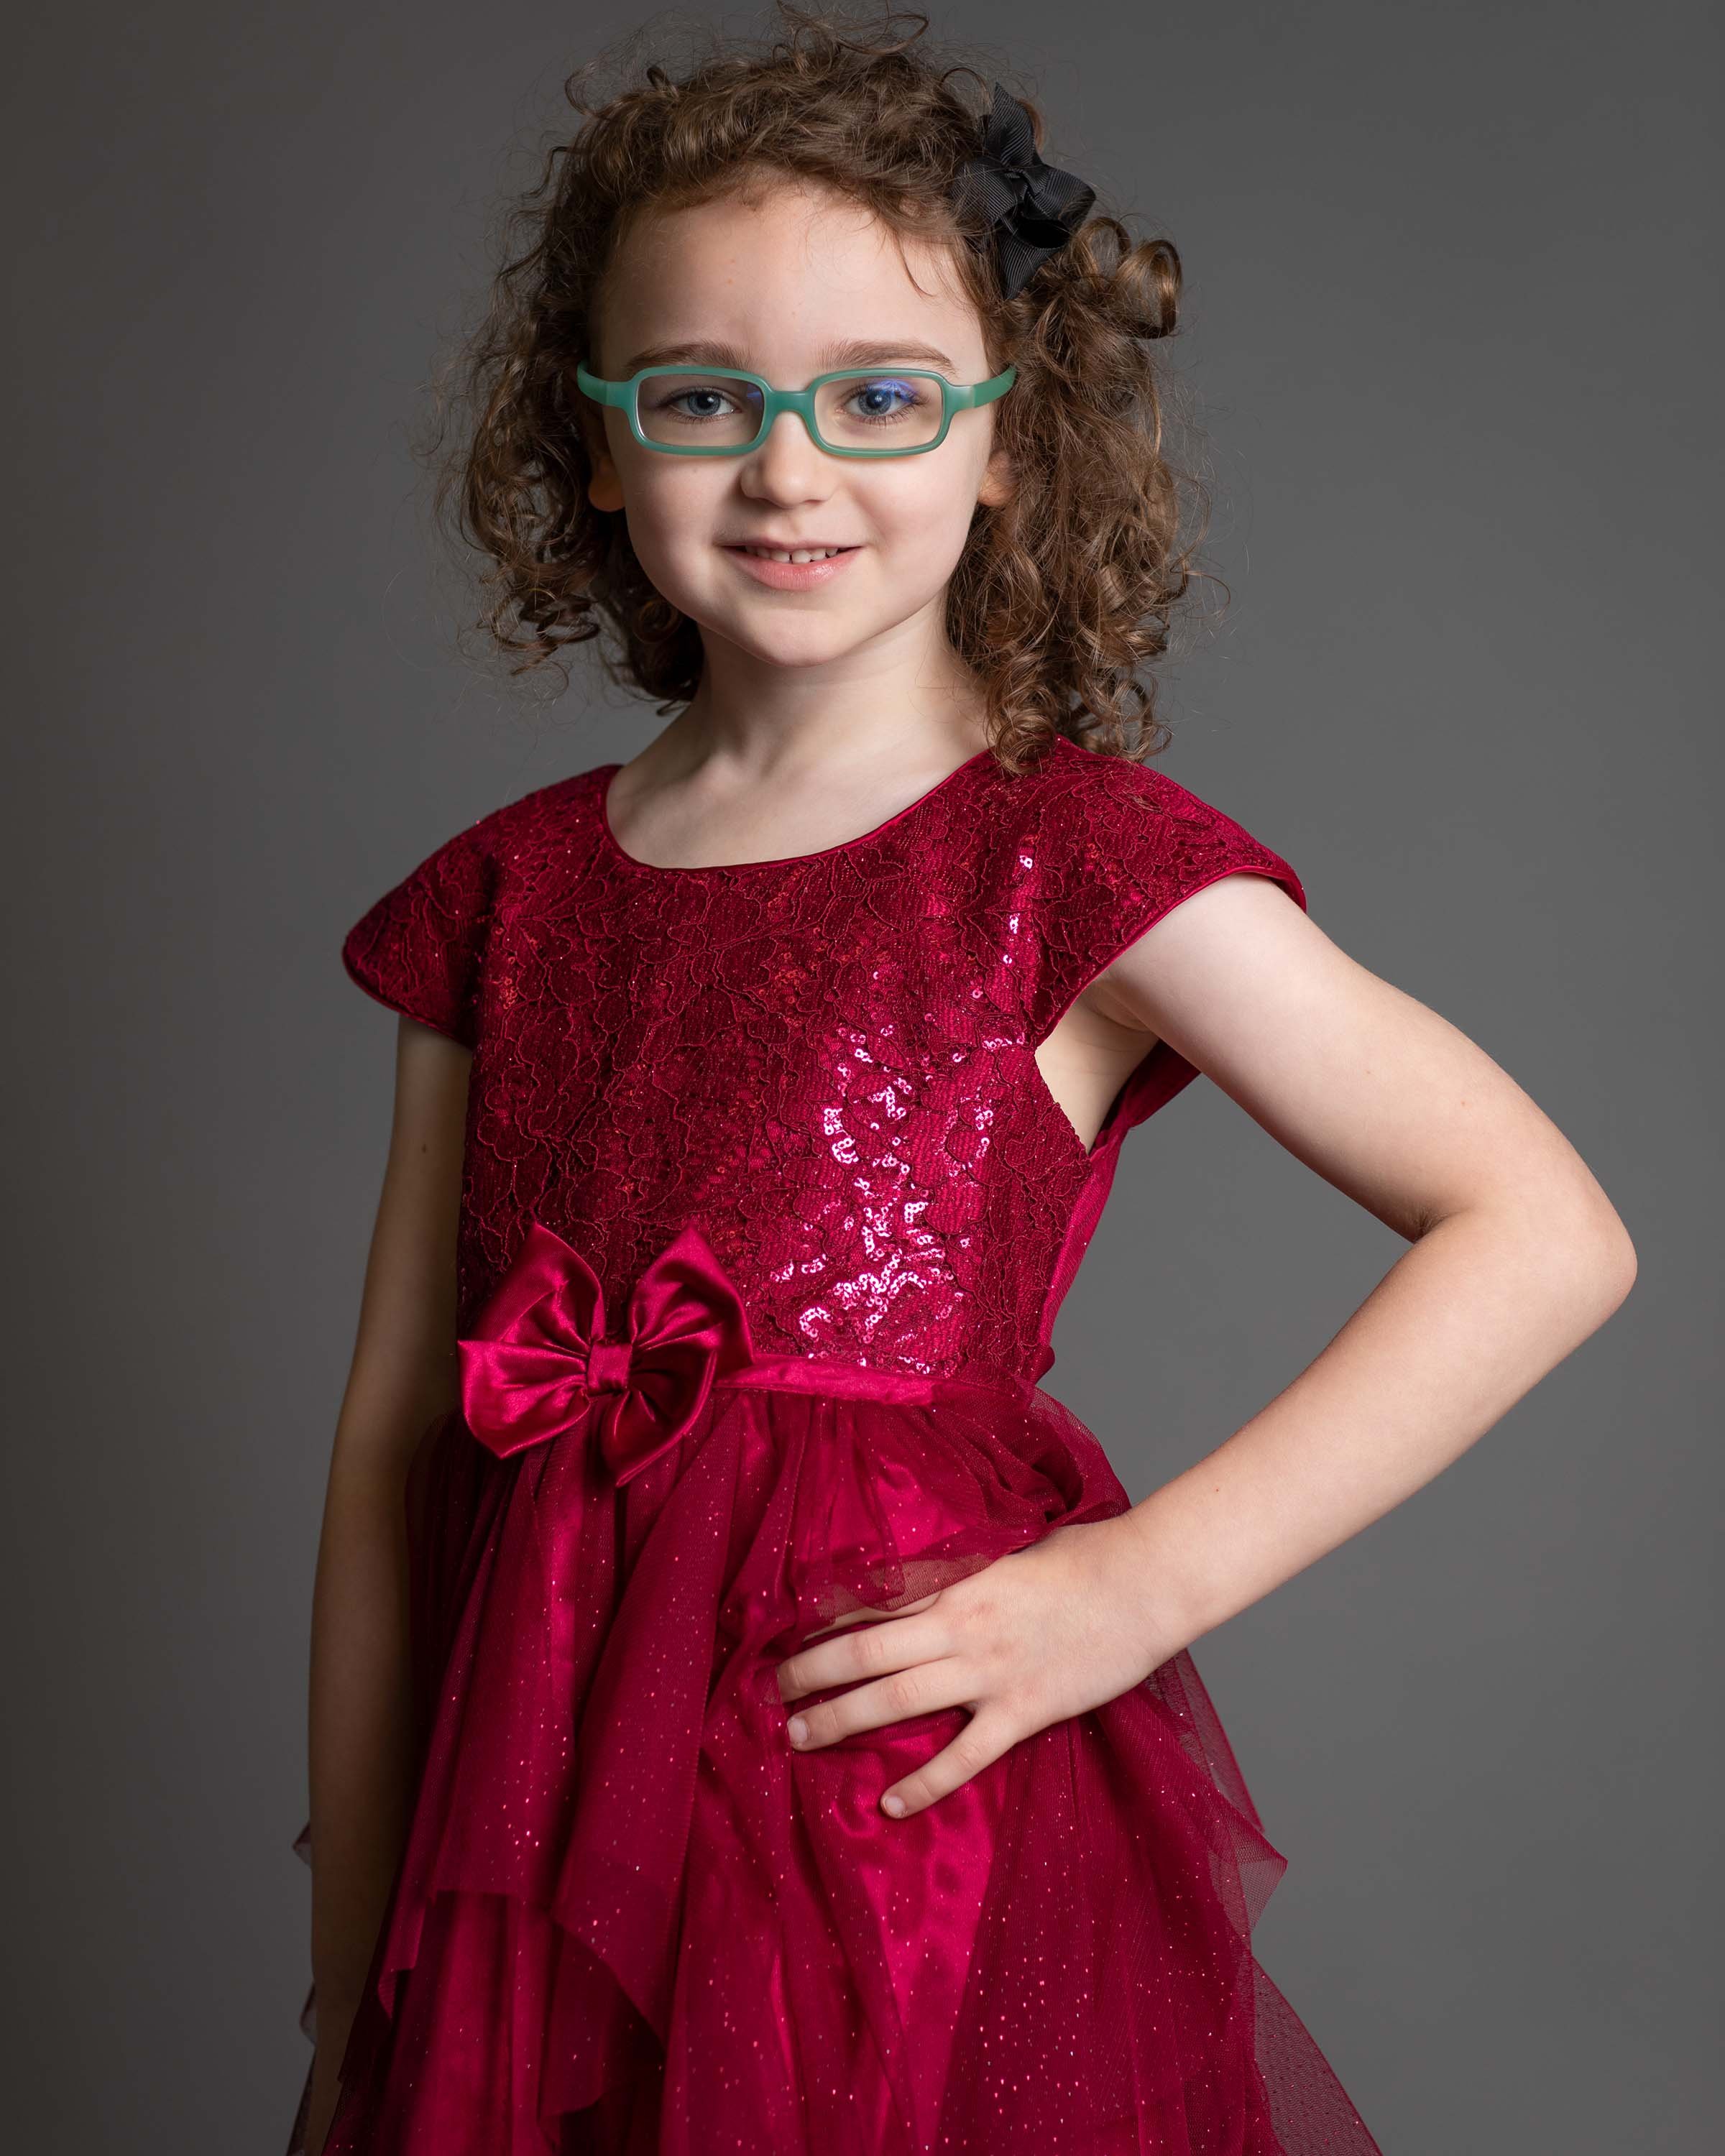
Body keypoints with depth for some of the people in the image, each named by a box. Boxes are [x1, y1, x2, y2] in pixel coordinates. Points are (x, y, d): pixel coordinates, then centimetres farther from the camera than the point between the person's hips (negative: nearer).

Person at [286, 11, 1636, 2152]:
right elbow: (392, 1439, 7)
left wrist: (1145, 1579, -14)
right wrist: (352, 1973, 9)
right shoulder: (505, 897, 5)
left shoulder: (1076, 859, -7)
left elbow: (1549, 1237, -9)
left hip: (929, 1839, -3)